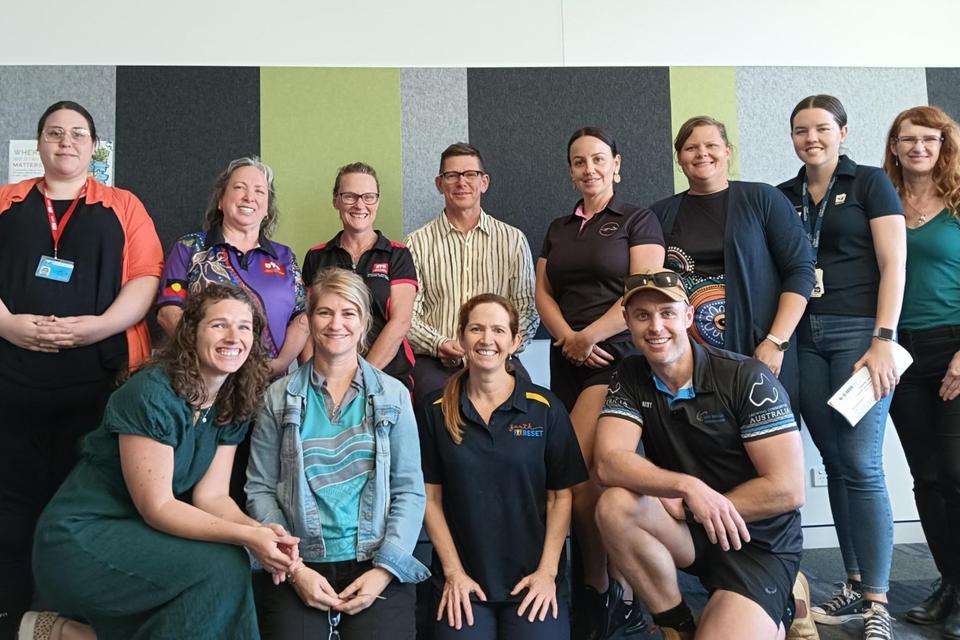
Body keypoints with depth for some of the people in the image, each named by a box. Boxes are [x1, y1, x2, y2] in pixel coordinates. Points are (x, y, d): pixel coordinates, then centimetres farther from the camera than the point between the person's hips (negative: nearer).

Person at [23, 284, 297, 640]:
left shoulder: (234, 405, 2)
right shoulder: (152, 394, -21)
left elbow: (211, 496, -1)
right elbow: (156, 507, -20)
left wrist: (259, 530, -21)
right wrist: (247, 537, -30)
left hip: (138, 535, 8)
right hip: (80, 540, -7)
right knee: (222, 566, -22)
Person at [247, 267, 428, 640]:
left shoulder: (394, 395, 6)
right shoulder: (279, 397, 7)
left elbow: (410, 492, 3)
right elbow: (260, 490, 3)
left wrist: (384, 570, -8)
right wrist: (294, 569, -8)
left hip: (378, 567, 0)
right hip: (300, 566, 0)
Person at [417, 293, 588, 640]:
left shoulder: (545, 407, -1)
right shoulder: (435, 410, 2)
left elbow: (561, 496, 0)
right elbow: (430, 497, 2)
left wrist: (547, 571, -7)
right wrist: (453, 572, -4)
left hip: (531, 577, 0)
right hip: (463, 579, 1)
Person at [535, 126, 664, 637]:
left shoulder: (637, 221, 3)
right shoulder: (558, 230, 19)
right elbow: (543, 293, 11)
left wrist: (591, 335, -12)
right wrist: (567, 337, -7)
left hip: (617, 353, -5)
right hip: (567, 360, 6)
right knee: (600, 473, 6)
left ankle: (597, 590, -2)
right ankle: (619, 593, 15)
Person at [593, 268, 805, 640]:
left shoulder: (746, 377, -14)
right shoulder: (630, 379, -2)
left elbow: (787, 490, -17)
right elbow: (609, 463, -15)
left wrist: (686, 508, -12)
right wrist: (687, 487, -30)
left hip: (760, 543, -3)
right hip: (685, 531, 4)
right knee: (615, 506, -25)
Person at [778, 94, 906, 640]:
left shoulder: (870, 184, 3)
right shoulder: (783, 197, 15)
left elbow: (894, 265, -4)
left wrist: (883, 340, -13)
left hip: (859, 331, -4)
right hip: (804, 338, 4)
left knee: (861, 465, -9)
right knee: (835, 464, 7)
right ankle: (856, 585, 17)